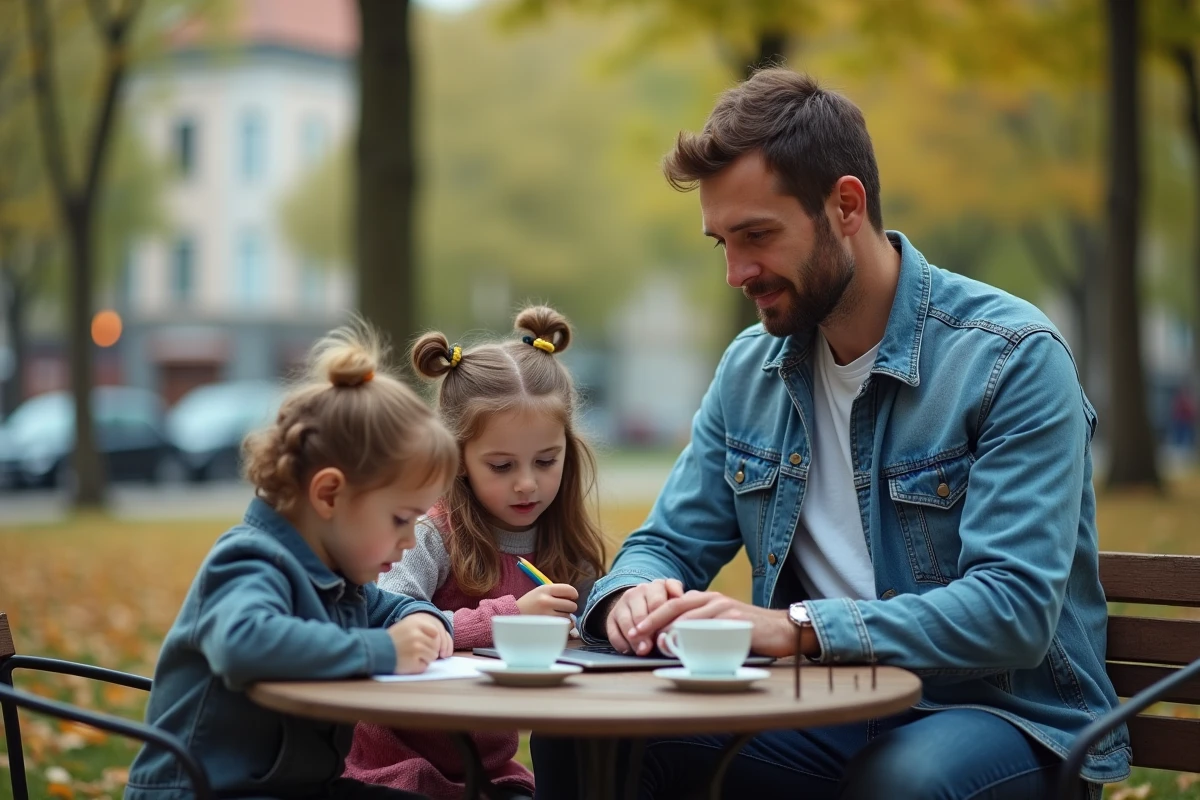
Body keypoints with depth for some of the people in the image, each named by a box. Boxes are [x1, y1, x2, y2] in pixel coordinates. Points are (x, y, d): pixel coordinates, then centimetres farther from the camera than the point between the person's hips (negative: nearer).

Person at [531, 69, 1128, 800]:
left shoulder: (1013, 358, -13)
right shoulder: (749, 371, 8)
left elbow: (1016, 609, -22)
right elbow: (668, 545, 12)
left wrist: (797, 628, -33)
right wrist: (631, 596, -14)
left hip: (1006, 720, -5)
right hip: (825, 715, 5)